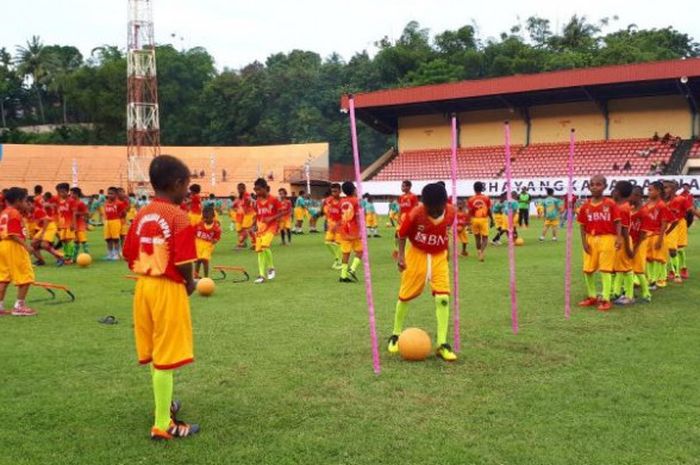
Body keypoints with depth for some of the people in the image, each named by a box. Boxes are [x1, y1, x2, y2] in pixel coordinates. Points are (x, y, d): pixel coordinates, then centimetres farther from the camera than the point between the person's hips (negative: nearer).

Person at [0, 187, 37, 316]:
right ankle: (19, 306, 2)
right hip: (14, 247, -9)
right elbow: (14, 234, -20)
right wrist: (26, 246, -25)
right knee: (25, 277, -1)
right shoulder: (15, 213, -13)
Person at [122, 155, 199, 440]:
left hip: (143, 286, 8)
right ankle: (163, 425, 7)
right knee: (165, 358, 0)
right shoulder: (178, 216, -16)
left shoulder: (141, 215, 6)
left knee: (154, 353, 20)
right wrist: (189, 284, -2)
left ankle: (164, 405, 39)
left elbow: (129, 256, 9)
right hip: (168, 289, -8)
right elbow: (183, 262, -19)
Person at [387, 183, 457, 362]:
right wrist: (401, 255, -18)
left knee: (443, 298, -12)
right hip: (417, 255, -2)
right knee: (405, 296, 7)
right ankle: (396, 335, 30)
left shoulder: (451, 212, -16)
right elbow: (402, 234, -10)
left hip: (439, 257, 2)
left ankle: (442, 344, -5)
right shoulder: (415, 214, -25)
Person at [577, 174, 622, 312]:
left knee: (605, 270, -2)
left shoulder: (610, 204, -5)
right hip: (591, 240, 4)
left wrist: (619, 238, -18)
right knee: (587, 270, 9)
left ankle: (605, 299, 5)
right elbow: (583, 226, 5)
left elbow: (617, 222, -7)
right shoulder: (586, 206, 3)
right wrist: (584, 242, -4)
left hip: (607, 239, -4)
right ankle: (591, 296, 28)